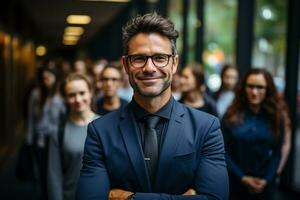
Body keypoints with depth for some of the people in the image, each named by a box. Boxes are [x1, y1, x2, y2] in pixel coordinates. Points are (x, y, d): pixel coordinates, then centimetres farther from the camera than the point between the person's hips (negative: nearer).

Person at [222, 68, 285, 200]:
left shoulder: (275, 118, 0)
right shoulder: (231, 115, -5)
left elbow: (277, 153, 1)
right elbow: (224, 151, -6)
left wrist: (266, 180, -11)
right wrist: (242, 178, -12)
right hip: (235, 183, -1)